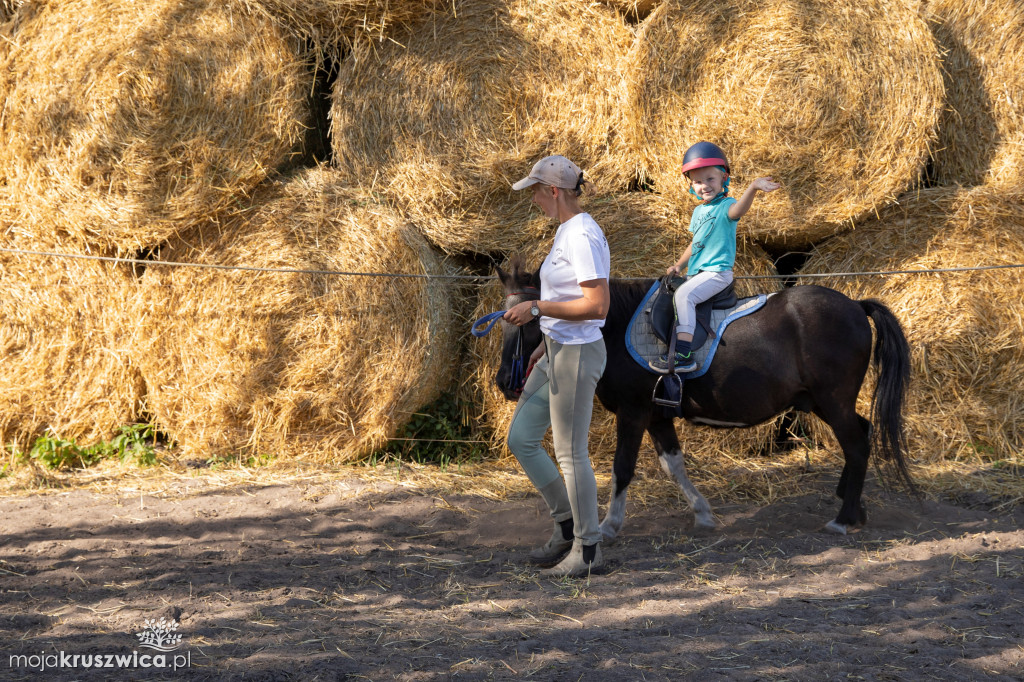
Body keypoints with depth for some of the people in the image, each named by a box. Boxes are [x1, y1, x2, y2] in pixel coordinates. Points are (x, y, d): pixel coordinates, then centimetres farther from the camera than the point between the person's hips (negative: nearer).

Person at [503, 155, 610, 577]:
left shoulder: (582, 236, -20)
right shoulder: (565, 230, 12)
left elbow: (597, 306, -26)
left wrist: (536, 308, -22)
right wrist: (545, 345, 21)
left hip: (577, 355, -10)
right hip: (556, 354, 10)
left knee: (571, 454, 0)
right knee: (520, 439, 14)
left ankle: (588, 550, 12)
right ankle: (567, 525, 24)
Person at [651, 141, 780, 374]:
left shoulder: (725, 206, -11)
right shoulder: (698, 211, 16)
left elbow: (738, 210, -36)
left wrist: (753, 188, -55)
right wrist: (679, 264, 16)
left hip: (717, 272, -10)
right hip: (696, 273, 10)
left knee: (684, 294, -28)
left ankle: (683, 356, -35)